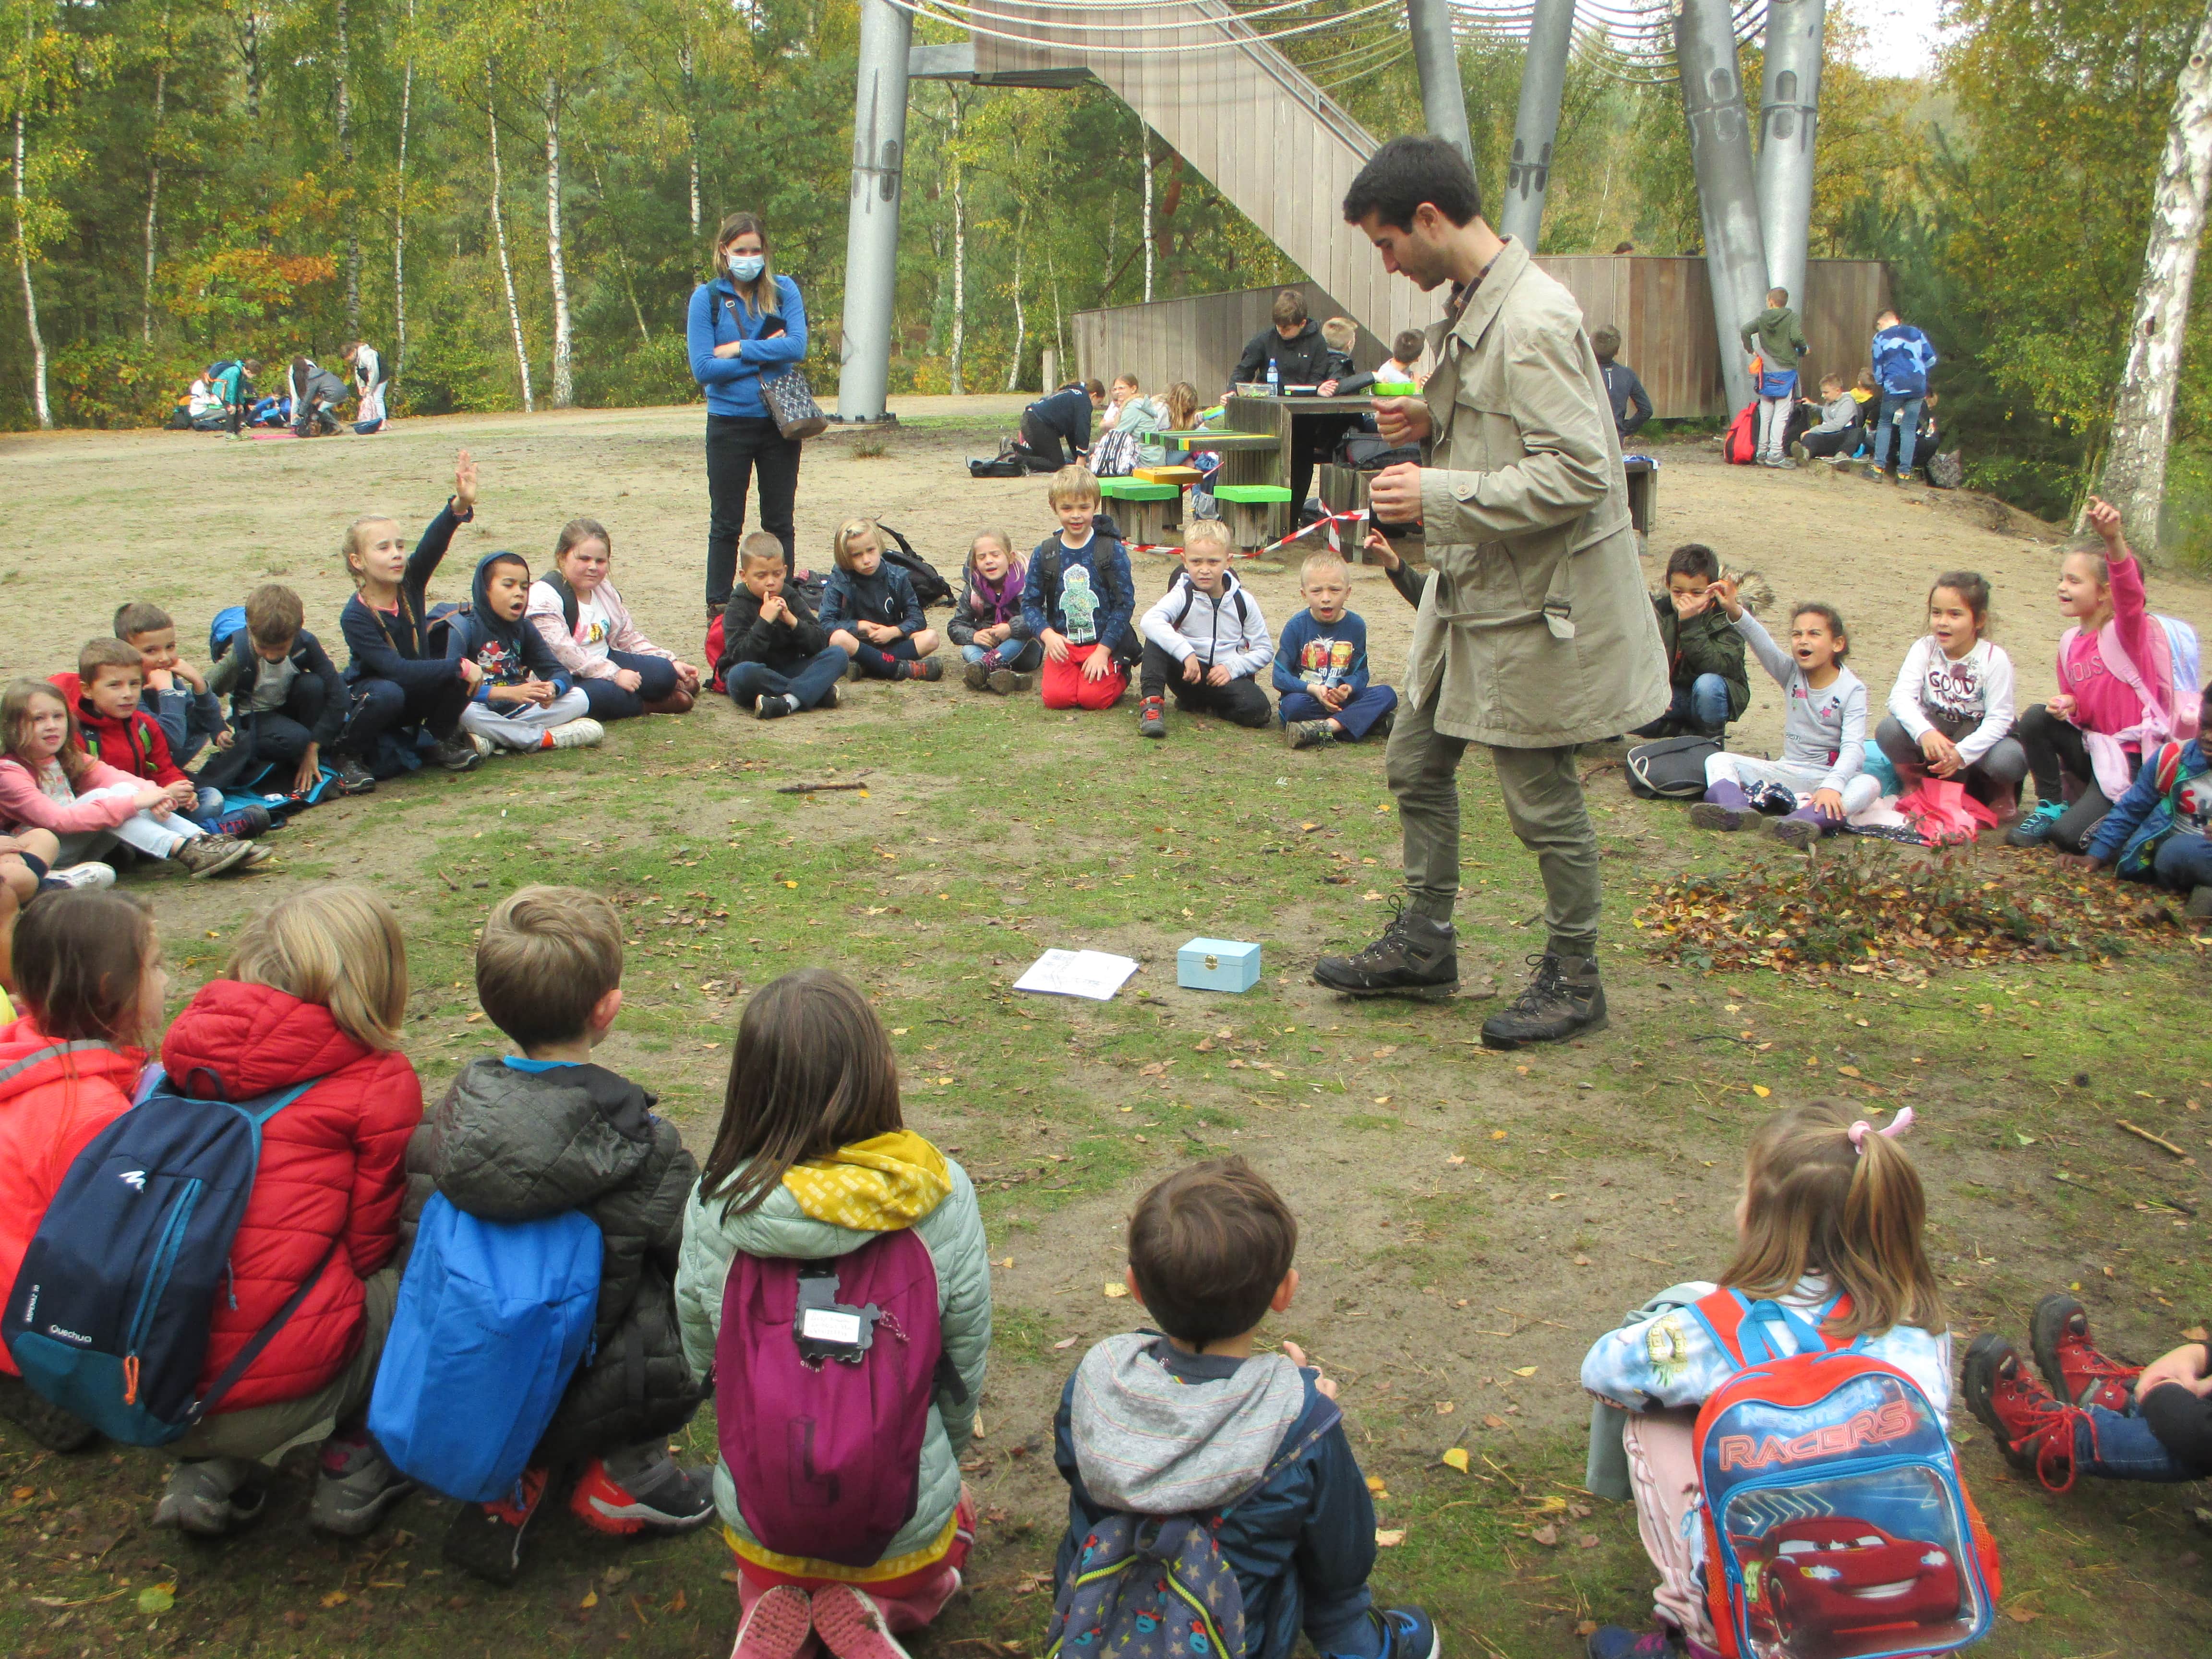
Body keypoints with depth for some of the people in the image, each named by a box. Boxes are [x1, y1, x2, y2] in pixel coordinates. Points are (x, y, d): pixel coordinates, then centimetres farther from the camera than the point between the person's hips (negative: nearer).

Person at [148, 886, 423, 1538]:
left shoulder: (189, 1057, 11)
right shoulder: (380, 1082, -4)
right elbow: (369, 1242, 4)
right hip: (270, 1402, -6)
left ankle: (209, 1473, 21)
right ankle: (354, 1463, 19)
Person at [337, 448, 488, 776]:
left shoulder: (411, 583, -12)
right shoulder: (355, 617, -23)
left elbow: (434, 543, -32)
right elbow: (397, 670, -31)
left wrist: (460, 505, -50)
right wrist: (459, 666, -37)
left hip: (420, 695, 4)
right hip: (373, 693, -4)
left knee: (462, 671, -24)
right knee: (387, 695, -38)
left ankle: (444, 740, 1)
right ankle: (352, 751, -10)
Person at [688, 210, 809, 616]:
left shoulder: (783, 290, 1)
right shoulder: (707, 297, -3)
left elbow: (797, 347, -12)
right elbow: (703, 368, -11)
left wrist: (739, 349, -13)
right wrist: (767, 356, -9)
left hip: (779, 421, 1)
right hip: (729, 423, -1)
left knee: (779, 520, 9)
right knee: (726, 522, 6)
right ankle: (718, 606, 15)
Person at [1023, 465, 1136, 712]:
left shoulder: (1113, 551, -3)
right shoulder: (1043, 554, 4)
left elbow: (1126, 603, -5)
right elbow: (1030, 603, 4)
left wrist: (1103, 650, -12)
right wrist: (1047, 634, -16)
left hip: (1105, 645, -2)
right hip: (1062, 645, 2)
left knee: (1093, 697, -22)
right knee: (1055, 697, -20)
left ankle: (1119, 676, 12)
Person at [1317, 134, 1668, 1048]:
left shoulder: (1535, 321, -22)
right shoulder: (1471, 306, 10)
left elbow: (1575, 474, -26)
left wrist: (1438, 494, -23)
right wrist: (1430, 423, 3)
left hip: (1536, 604, -10)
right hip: (1471, 589, 10)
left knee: (1542, 799, 3)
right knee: (1416, 764, 16)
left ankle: (1574, 978, 21)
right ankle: (1424, 943, 31)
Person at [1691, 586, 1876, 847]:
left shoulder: (1852, 689, -8)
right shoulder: (1791, 673, 2)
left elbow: (1853, 747, -20)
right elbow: (1763, 644, -18)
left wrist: (1832, 786, -39)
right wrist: (1735, 611, -37)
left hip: (1832, 775, -4)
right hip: (1789, 771, 4)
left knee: (1869, 786, -35)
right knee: (1718, 761, -10)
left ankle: (1808, 819, -64)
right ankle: (1734, 807, -44)